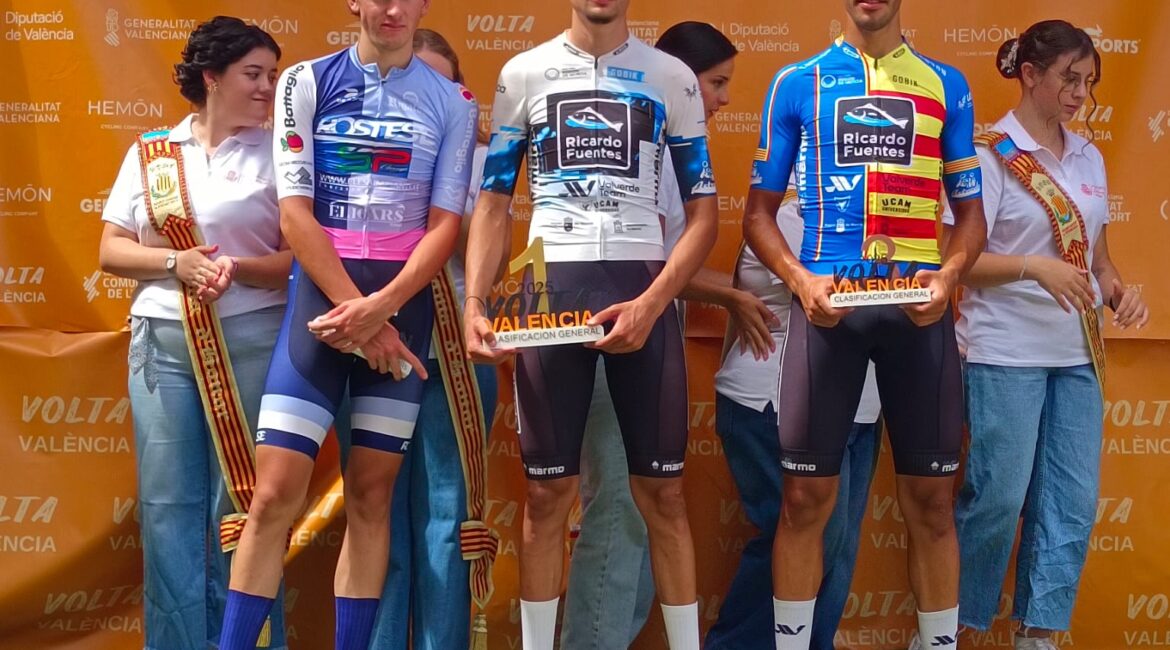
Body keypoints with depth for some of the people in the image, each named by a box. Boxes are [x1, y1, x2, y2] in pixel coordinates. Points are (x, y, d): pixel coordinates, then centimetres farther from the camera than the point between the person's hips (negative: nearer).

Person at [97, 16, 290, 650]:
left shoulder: (278, 155, 3)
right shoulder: (150, 152, 10)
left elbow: (302, 258, -2)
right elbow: (111, 250, 7)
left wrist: (237, 268, -18)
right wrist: (175, 263, -10)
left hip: (251, 341, -2)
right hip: (162, 339, 2)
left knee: (242, 501, 0)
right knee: (168, 503, 2)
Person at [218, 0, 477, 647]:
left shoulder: (452, 102, 6)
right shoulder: (306, 82, 3)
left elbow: (446, 223, 1)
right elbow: (295, 212, -3)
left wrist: (379, 308, -13)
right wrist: (355, 308, -11)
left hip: (405, 299, 1)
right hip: (322, 288, -1)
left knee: (371, 494, 4)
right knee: (275, 492, -8)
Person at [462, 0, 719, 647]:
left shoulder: (672, 78, 7)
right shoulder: (523, 73, 9)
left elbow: (703, 212, 5)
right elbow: (492, 201, 9)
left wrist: (651, 303, -9)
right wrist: (473, 304, -4)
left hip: (643, 289, 0)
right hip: (549, 286, 0)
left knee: (662, 490, 1)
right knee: (547, 490, 2)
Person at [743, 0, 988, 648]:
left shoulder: (946, 86, 11)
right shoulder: (796, 83, 8)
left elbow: (971, 211, 12)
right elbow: (759, 210, 8)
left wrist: (948, 274, -8)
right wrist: (800, 279, -9)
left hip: (918, 306, 1)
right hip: (828, 303, -1)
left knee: (930, 498, 4)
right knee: (806, 495, 0)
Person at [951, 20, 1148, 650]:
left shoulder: (1088, 157, 11)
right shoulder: (989, 155, -7)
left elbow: (1096, 250, 17)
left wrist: (1117, 289, -3)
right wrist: (1035, 268, -27)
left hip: (1077, 353, 6)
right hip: (1005, 353, -6)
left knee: (1073, 501, 4)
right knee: (997, 498, -2)